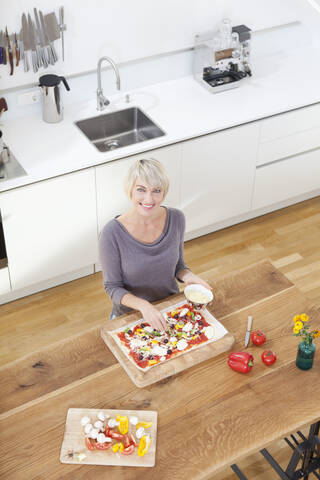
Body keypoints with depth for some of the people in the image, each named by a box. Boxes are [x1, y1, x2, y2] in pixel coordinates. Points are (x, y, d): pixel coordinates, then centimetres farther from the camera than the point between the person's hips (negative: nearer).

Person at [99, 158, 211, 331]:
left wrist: (187, 276, -16)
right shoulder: (112, 233, -22)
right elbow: (112, 287, -13)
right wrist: (142, 305, -30)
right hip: (130, 314, -2)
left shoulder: (176, 219, -10)